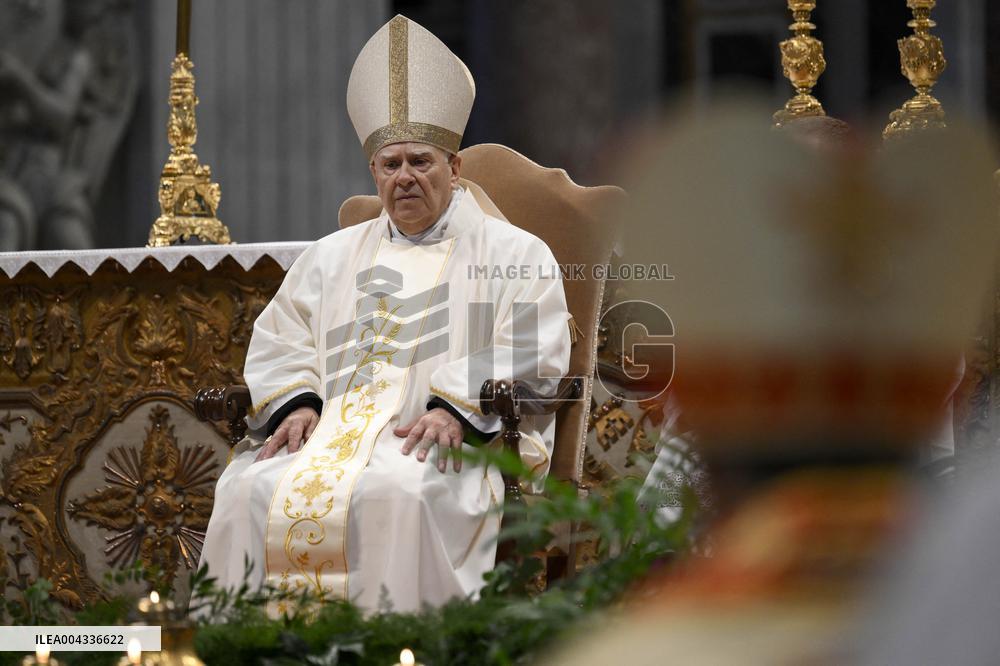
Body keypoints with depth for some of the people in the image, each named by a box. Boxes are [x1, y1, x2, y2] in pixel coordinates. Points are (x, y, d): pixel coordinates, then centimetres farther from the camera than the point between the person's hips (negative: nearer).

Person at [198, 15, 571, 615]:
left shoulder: (513, 254, 13)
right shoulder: (334, 256, 27)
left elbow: (533, 355, 0)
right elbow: (280, 338, 19)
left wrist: (455, 409, -16)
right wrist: (296, 402, -3)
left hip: (452, 437, -4)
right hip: (332, 426, 4)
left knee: (397, 493, -38)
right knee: (251, 487, -26)